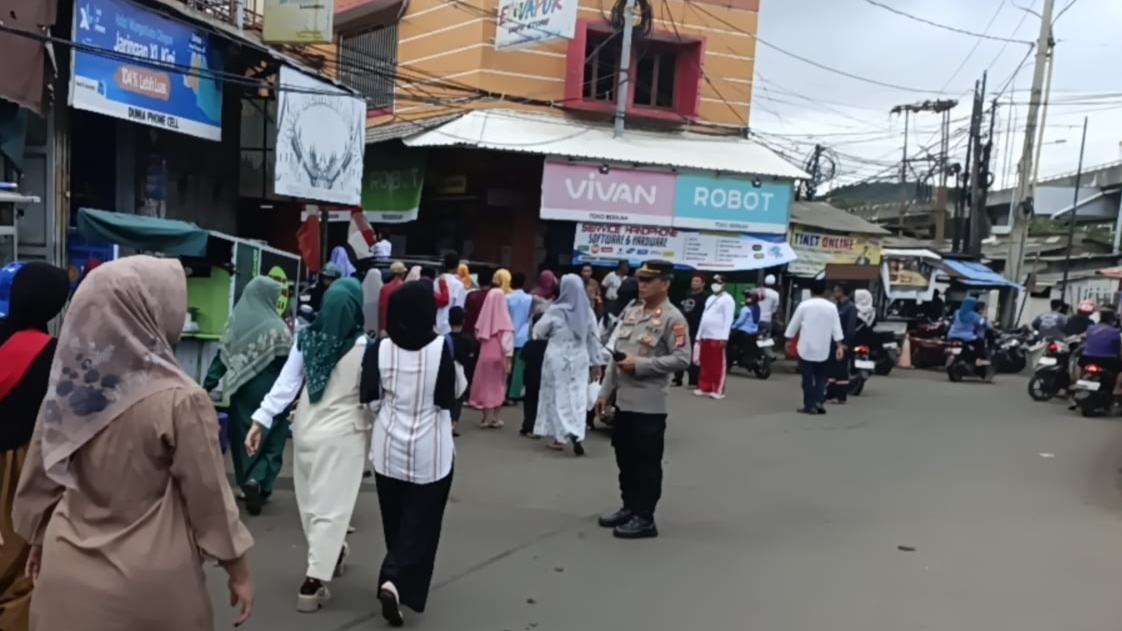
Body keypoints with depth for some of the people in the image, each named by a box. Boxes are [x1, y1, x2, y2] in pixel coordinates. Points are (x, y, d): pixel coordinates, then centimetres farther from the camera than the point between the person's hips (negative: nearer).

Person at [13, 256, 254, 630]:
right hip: (148, 582, -5)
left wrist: (40, 542, 23)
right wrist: (238, 572, -3)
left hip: (66, 570, 5)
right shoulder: (179, 400, -21)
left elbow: (39, 478, 7)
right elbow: (209, 496, -14)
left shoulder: (67, 386, -5)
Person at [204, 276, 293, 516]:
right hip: (270, 392, -4)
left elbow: (222, 357, 1)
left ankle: (247, 483, 22)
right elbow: (289, 362, -12)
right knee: (270, 437, 9)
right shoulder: (276, 327, -13)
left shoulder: (235, 322, -1)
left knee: (243, 435, 16)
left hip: (241, 391, 4)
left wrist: (208, 386, 6)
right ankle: (258, 480, -8)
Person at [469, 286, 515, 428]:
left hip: (485, 355, 2)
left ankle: (487, 419, 9)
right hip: (499, 356, -2)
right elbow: (507, 340, -14)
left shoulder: (484, 318, -4)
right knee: (498, 386, 11)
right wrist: (508, 359, -10)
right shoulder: (504, 320, -12)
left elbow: (478, 336, 3)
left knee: (486, 385, 8)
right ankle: (495, 419, 12)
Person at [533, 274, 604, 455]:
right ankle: (577, 435, -3)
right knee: (578, 397, 6)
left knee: (559, 396, 5)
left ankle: (561, 438, 2)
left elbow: (538, 332, 1)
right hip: (580, 359, 3)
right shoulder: (588, 311, 1)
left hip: (558, 359, -3)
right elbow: (594, 339, 5)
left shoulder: (555, 310, -10)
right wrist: (595, 363, 13)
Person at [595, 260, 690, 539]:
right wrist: (605, 392, 12)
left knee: (646, 463, 3)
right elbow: (616, 354, 14)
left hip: (649, 404, -7)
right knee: (624, 459, 16)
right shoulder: (630, 312, 12)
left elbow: (682, 359, -16)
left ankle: (644, 518, 14)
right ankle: (629, 508, 30)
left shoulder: (673, 318, -9)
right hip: (623, 400, 7)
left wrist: (640, 365, -19)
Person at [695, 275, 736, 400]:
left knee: (718, 365, -6)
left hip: (718, 337, -8)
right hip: (705, 336, 8)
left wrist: (724, 337, -20)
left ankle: (718, 390, -3)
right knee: (705, 364, 10)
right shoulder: (710, 299, 22)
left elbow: (728, 319, -13)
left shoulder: (727, 299, -5)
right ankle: (704, 387, 17)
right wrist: (699, 335, 18)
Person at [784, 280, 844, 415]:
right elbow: (836, 328, 0)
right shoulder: (831, 307, 2)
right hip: (823, 349, 2)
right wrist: (839, 347, 2)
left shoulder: (804, 305, -5)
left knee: (808, 378, 4)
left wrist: (789, 339, 14)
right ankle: (820, 402, 1)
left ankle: (810, 405, 4)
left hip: (806, 347, -2)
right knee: (821, 377, 14)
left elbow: (794, 324, 2)